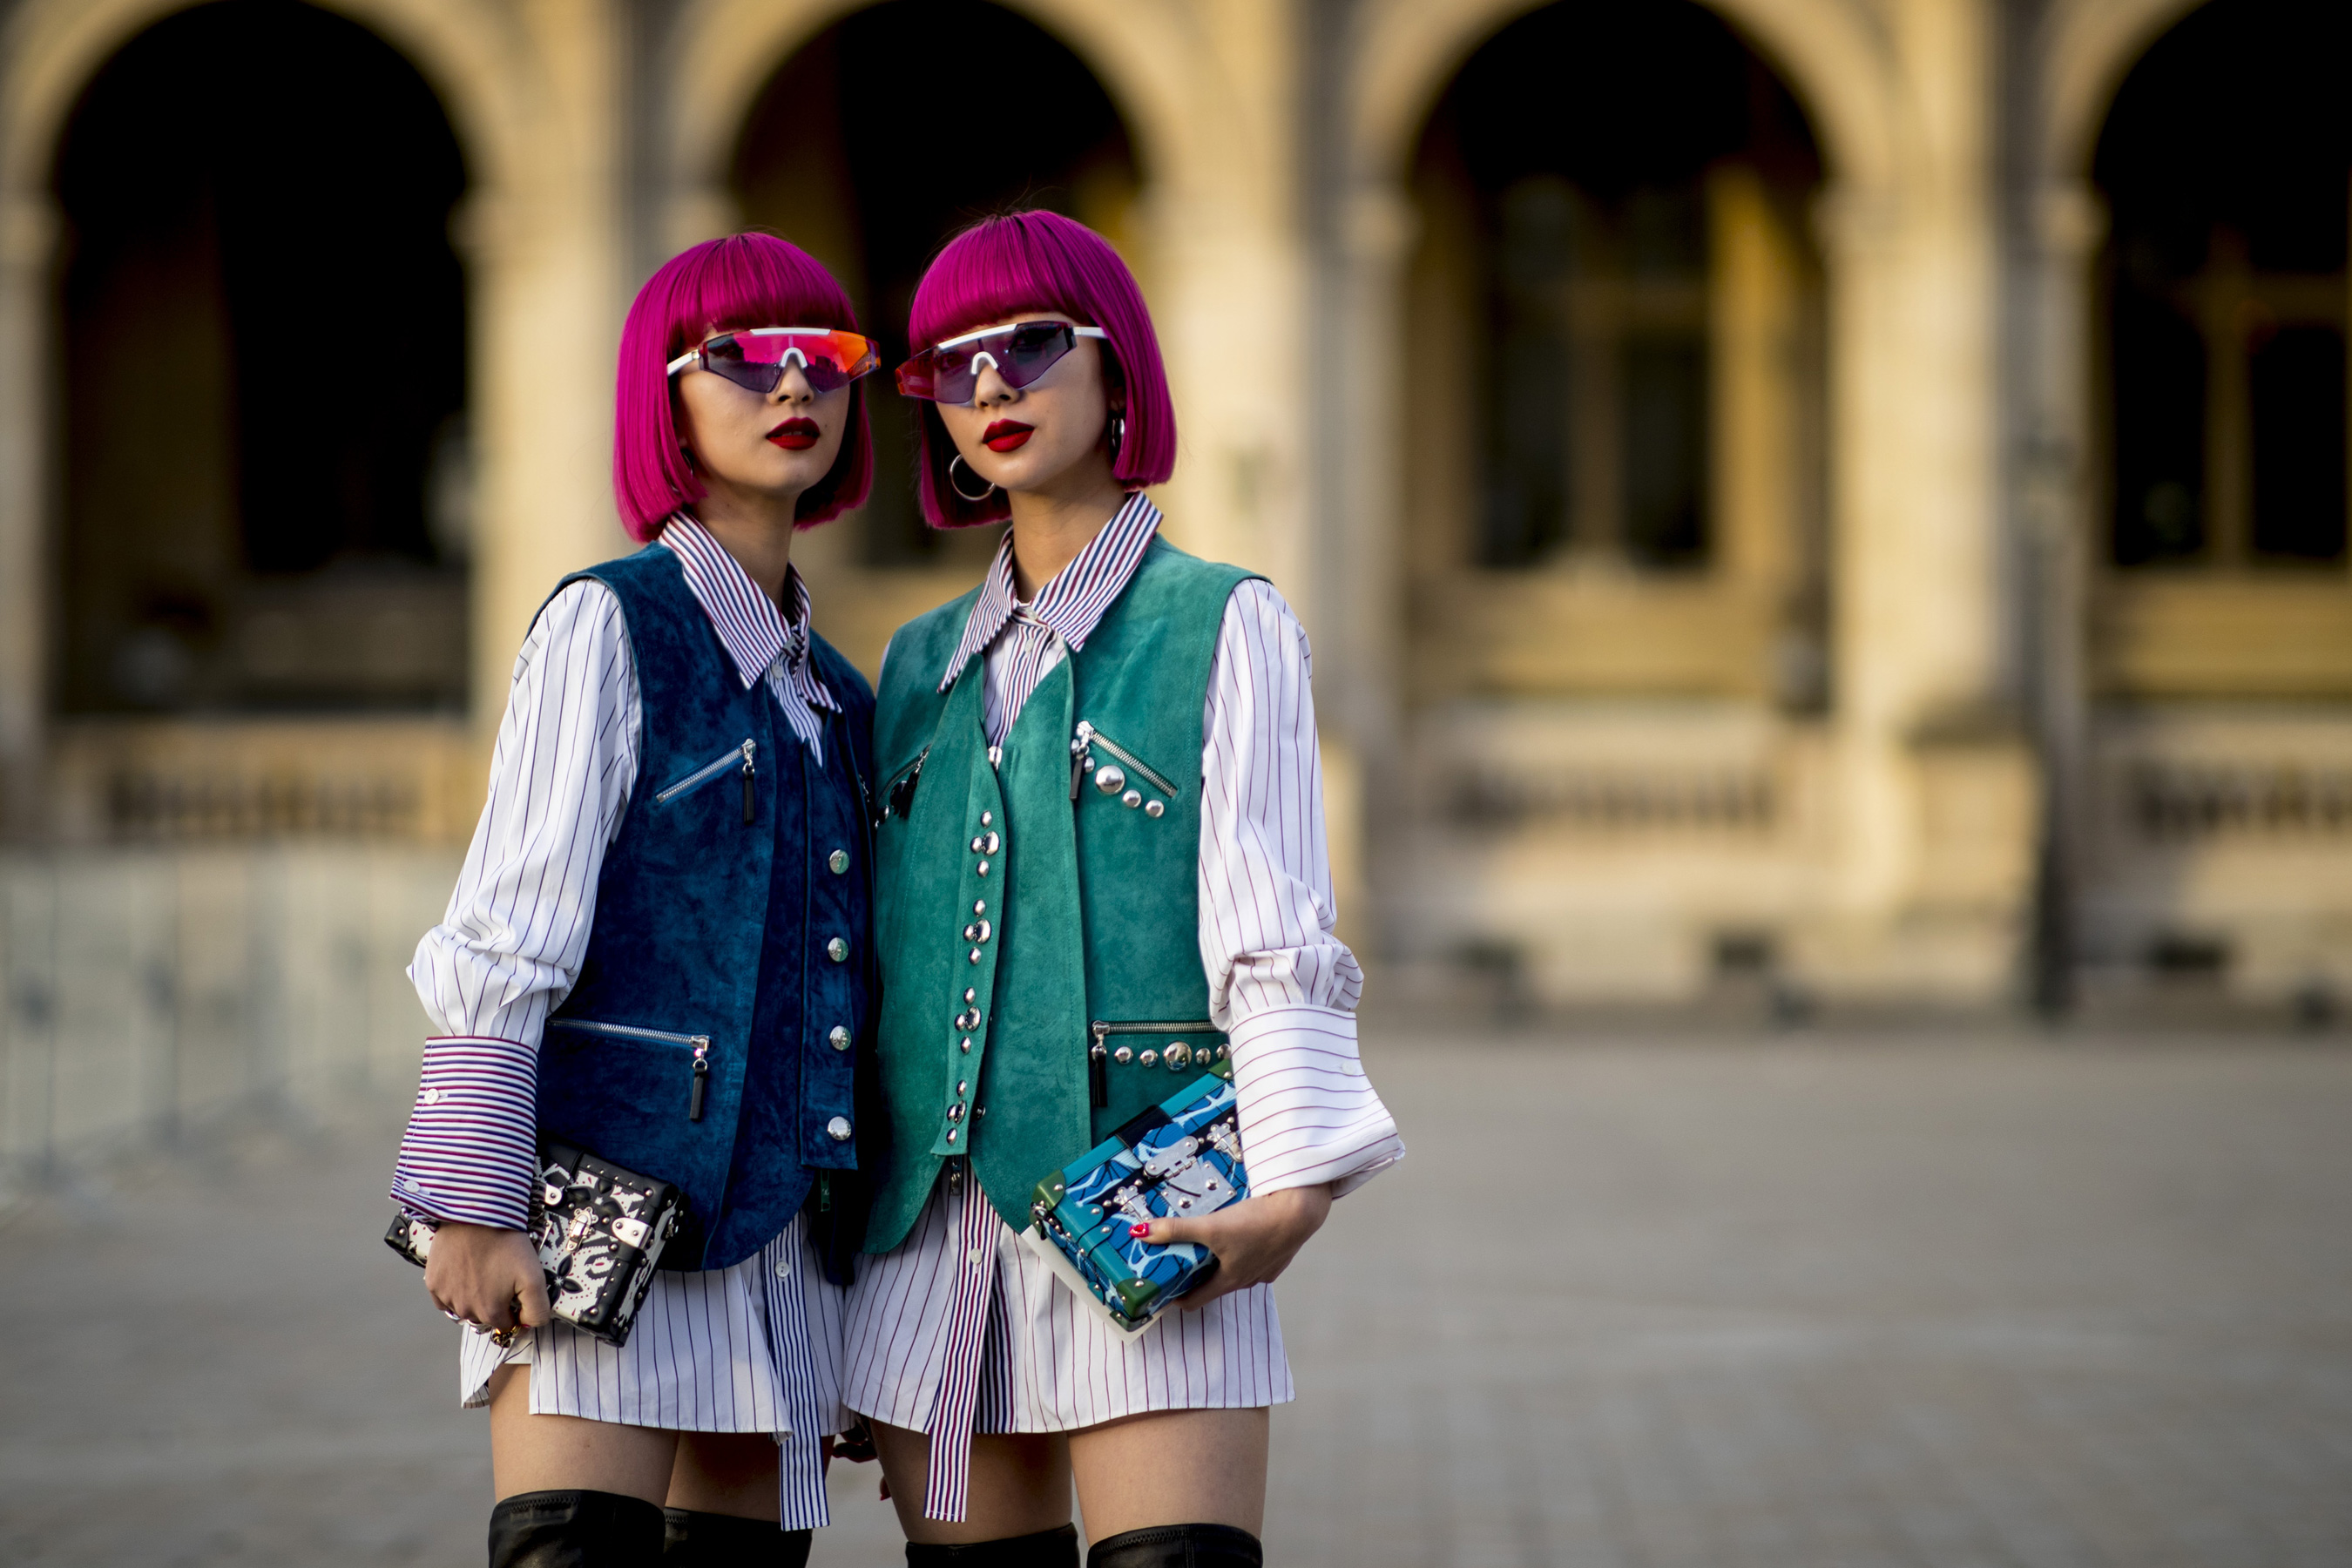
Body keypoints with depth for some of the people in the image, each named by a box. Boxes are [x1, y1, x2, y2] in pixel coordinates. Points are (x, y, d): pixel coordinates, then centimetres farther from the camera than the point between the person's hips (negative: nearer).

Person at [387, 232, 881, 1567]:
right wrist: (474, 1205, -14)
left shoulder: (840, 699, 19)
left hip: (780, 1239, 6)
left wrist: (851, 1311, 19)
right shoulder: (613, 625, 0)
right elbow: (507, 930, -6)